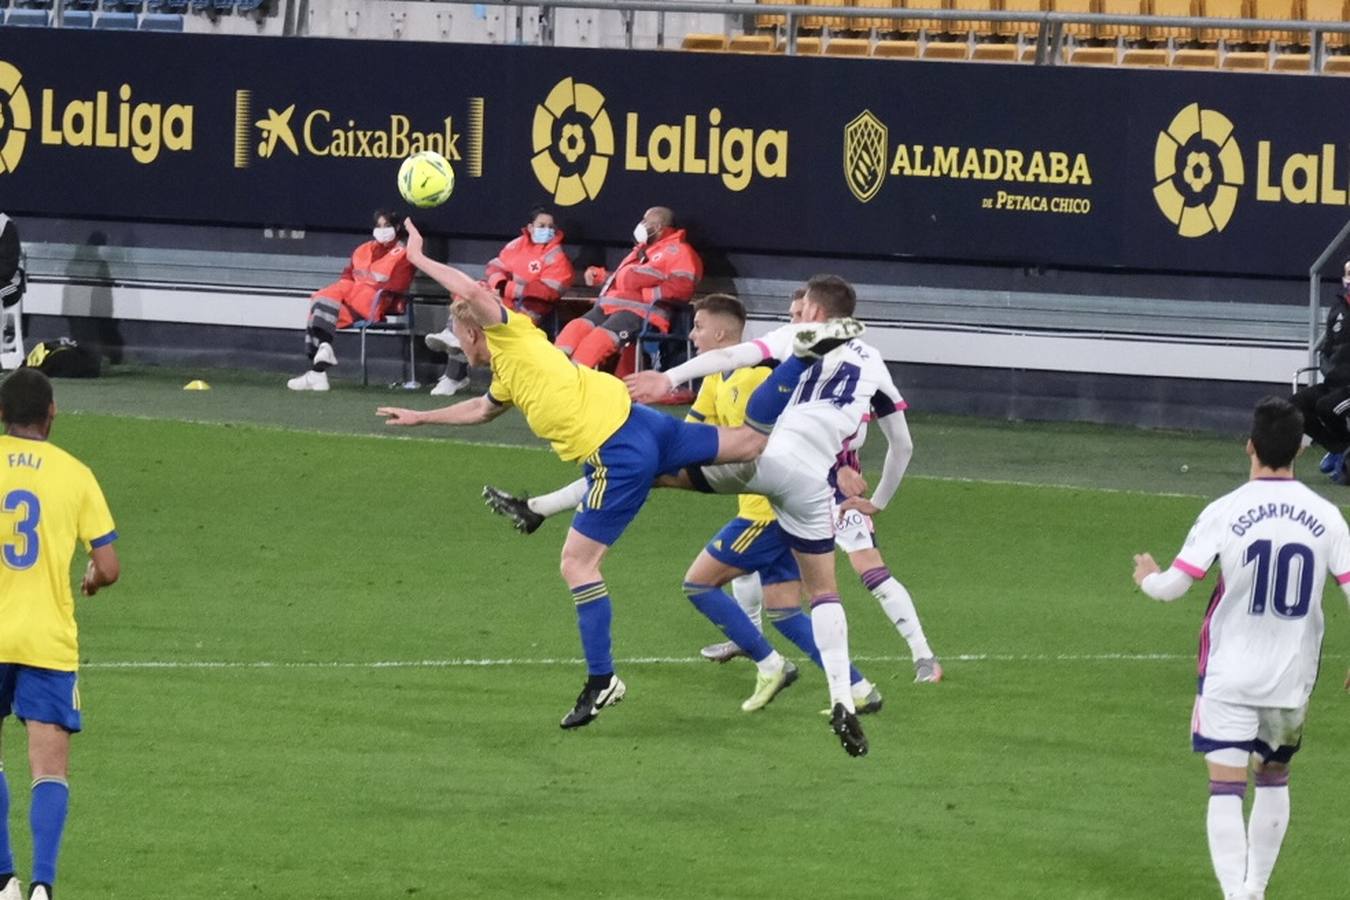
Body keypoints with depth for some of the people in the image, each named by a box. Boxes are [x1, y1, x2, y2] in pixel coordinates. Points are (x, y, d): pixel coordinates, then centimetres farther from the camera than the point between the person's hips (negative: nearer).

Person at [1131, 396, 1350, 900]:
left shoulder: (1225, 513, -12)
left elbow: (1173, 585, -10)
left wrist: (1146, 578, 14)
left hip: (1230, 675, -3)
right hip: (1292, 678, 3)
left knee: (1226, 787, -5)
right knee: (1274, 778, 23)